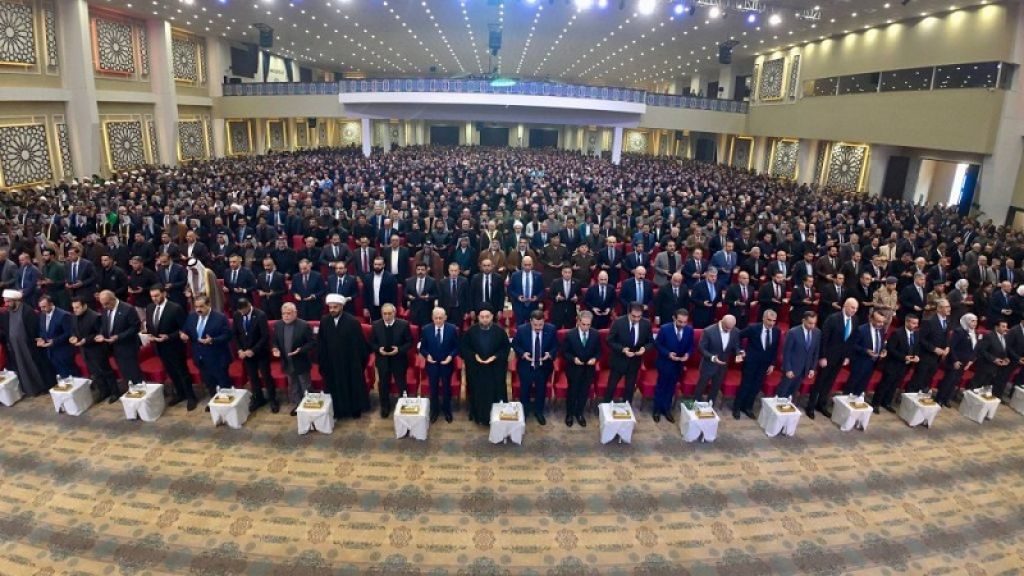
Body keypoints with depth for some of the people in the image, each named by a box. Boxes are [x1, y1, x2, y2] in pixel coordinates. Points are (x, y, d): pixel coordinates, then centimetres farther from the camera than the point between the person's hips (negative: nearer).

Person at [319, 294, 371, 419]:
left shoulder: (352, 321, -16)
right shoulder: (324, 321, -6)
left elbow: (360, 343, -10)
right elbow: (321, 343, 2)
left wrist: (360, 360, -7)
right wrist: (321, 360, 5)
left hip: (350, 361, -3)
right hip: (332, 361, 3)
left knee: (353, 385, 13)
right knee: (335, 386, 13)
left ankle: (355, 409, 29)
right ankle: (338, 410, 29)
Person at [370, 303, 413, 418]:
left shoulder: (404, 324, -12)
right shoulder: (375, 325, -6)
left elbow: (409, 342, -7)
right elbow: (372, 343, 3)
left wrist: (399, 349, -21)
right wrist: (378, 349, -17)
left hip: (399, 360, -2)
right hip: (382, 360, 2)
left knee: (401, 384, 11)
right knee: (383, 385, 16)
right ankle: (385, 407, 35)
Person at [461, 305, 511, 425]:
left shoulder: (499, 331, -10)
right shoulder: (471, 331, -9)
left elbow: (506, 348, -2)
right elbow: (464, 347, 2)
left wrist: (495, 357, -15)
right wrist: (474, 356, -13)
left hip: (495, 368, 0)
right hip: (476, 368, 1)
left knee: (494, 392, 8)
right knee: (478, 392, 11)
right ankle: (479, 416, 27)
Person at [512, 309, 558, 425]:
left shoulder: (551, 329, -16)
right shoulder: (521, 329, -19)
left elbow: (555, 346, -3)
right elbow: (515, 344, -5)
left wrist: (550, 354, -23)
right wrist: (523, 353, -22)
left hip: (543, 367, 1)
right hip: (526, 366, -1)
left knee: (541, 390, 19)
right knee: (524, 390, 17)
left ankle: (539, 412, 43)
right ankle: (523, 412, 41)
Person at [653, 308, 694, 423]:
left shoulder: (689, 330, -11)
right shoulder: (664, 328, -22)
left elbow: (691, 346, 0)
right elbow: (657, 344, -13)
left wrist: (687, 354, -20)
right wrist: (668, 354, -26)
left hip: (679, 364, 3)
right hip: (665, 363, -3)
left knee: (671, 388, 18)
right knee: (661, 387, 14)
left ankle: (667, 409, 36)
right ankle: (657, 410, 30)